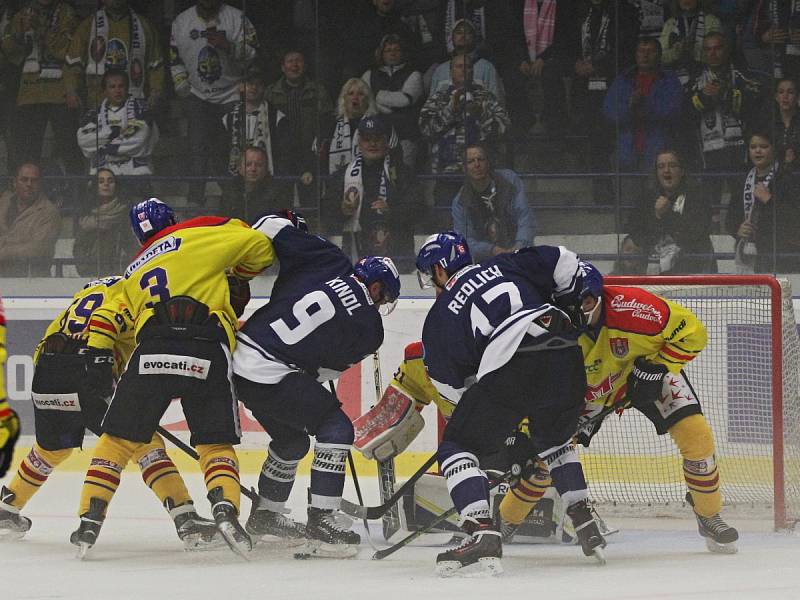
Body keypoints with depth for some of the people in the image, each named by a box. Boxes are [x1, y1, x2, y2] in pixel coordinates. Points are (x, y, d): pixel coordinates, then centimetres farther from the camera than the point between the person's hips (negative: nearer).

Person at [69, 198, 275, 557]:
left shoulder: (135, 271, 30)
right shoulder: (202, 232, 17)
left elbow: (106, 317, 20)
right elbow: (259, 248, 11)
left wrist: (98, 364, 20)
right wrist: (239, 277, 29)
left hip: (152, 351, 2)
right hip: (208, 353, -2)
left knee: (119, 439, 13)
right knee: (216, 444, 9)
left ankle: (90, 521, 6)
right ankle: (225, 509, -15)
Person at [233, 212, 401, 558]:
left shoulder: (328, 261, 7)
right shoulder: (369, 329, -3)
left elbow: (271, 227, 6)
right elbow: (322, 372, 4)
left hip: (239, 357, 8)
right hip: (271, 376, -8)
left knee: (292, 439, 25)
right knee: (335, 427, -1)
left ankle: (265, 515, 39)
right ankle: (320, 522, -6)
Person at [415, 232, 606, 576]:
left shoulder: (439, 317, 17)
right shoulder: (505, 267, 25)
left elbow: (453, 385, 18)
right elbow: (563, 263, 16)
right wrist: (571, 306, 31)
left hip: (509, 368, -5)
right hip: (565, 355, 5)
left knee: (457, 447, 9)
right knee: (554, 440, 33)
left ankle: (482, 532, -11)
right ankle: (585, 524, 26)